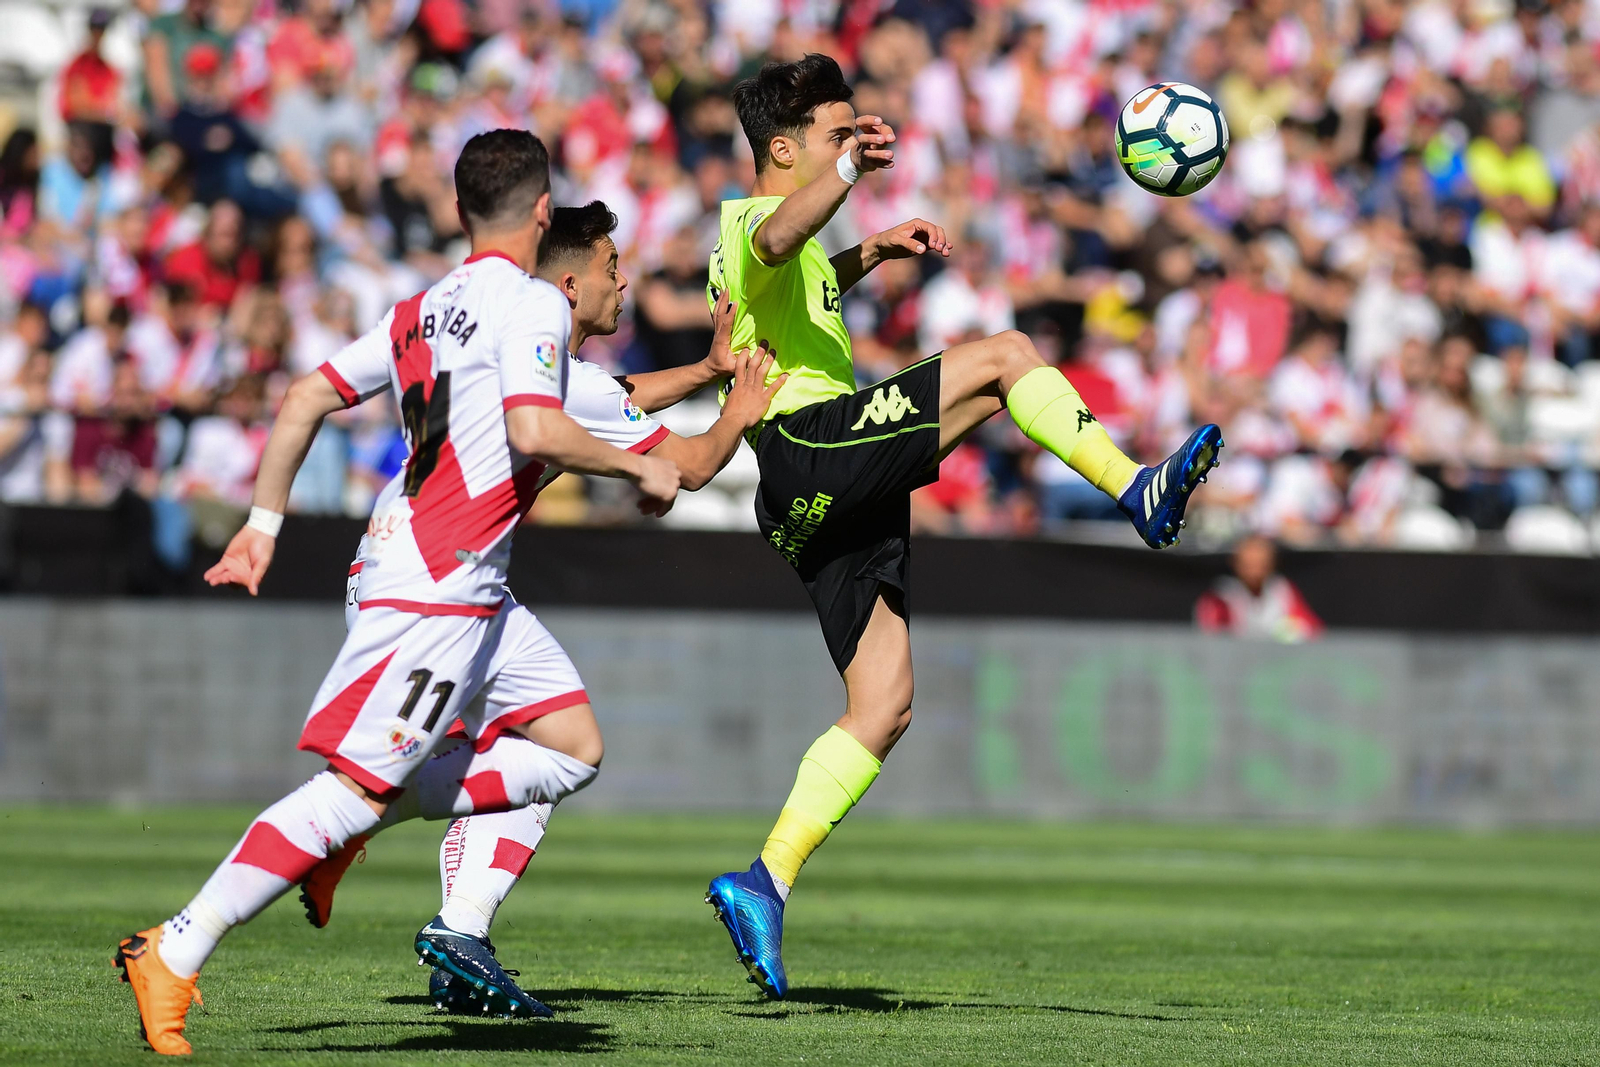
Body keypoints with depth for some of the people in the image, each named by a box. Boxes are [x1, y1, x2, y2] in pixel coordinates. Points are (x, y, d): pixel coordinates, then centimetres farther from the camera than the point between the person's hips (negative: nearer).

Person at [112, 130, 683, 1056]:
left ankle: (358, 827, 5)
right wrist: (638, 468, -9)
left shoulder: (422, 311, 16)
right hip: (438, 586, -9)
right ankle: (175, 954, -16)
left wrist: (263, 524, 19)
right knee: (358, 783, -13)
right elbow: (534, 431, -23)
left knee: (573, 747, 13)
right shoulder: (532, 303, -8)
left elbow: (306, 399, 15)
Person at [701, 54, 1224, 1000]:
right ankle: (1140, 495, -18)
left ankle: (766, 885, 1)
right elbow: (776, 244, -31)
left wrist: (872, 254, 35)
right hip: (810, 447, -10)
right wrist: (846, 173, -50)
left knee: (885, 705, 4)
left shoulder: (787, 243, 28)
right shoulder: (754, 219, -3)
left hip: (820, 509, 10)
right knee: (1004, 356, -16)